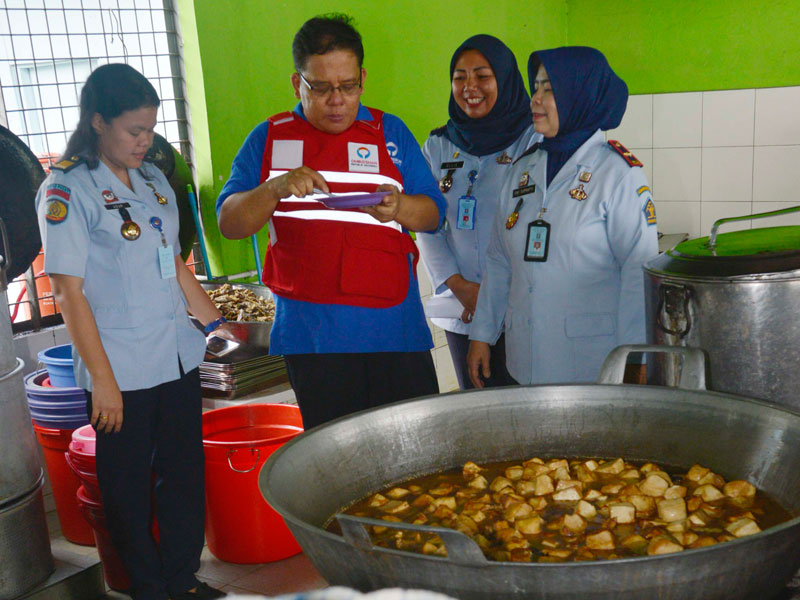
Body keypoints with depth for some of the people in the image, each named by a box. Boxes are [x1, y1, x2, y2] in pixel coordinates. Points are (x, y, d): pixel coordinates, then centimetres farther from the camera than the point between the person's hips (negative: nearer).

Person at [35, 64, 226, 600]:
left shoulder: (153, 180, 10)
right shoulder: (66, 190, -9)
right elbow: (69, 291, -11)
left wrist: (218, 322, 18)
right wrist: (102, 379, -13)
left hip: (179, 356, 6)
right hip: (122, 370, -6)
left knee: (187, 474, 13)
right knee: (129, 485, 8)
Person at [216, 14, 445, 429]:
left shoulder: (390, 132, 11)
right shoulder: (268, 139, 8)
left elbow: (434, 213, 8)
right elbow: (229, 223, 2)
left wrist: (398, 207, -15)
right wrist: (276, 188, -17)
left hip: (394, 325, 1)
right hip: (311, 330, -1)